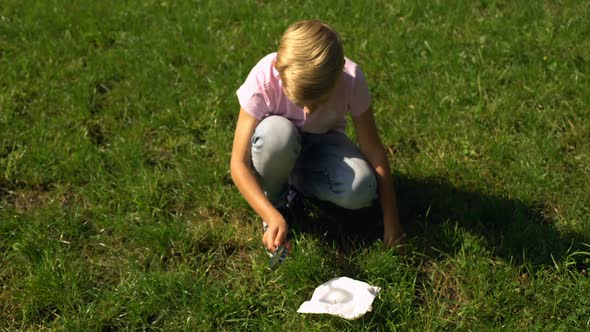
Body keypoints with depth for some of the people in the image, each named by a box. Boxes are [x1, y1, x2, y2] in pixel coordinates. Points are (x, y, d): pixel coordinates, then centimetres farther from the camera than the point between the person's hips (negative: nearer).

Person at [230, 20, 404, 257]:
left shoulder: (352, 80, -30)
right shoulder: (263, 79, -34)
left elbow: (373, 150, -20)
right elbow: (239, 163, -31)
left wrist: (391, 222, -19)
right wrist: (273, 217, -45)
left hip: (322, 142, 2)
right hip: (279, 147, -1)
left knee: (360, 191, -29)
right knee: (276, 133, -39)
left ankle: (296, 182, 1)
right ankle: (274, 199, -8)